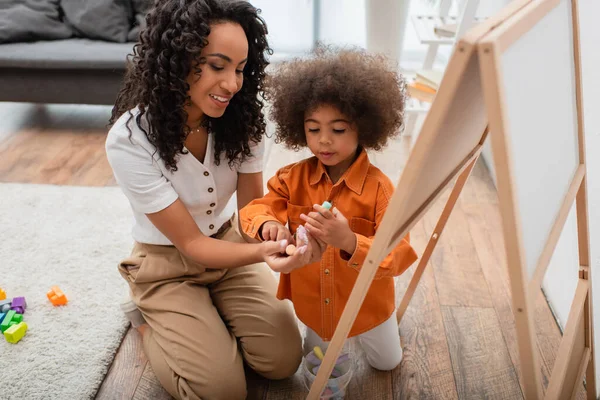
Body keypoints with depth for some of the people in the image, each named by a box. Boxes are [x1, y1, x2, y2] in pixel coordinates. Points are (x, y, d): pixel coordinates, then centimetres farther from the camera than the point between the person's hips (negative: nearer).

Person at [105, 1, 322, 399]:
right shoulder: (130, 139, -29)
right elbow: (190, 244, -25)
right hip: (169, 264, -3)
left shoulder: (241, 118, -17)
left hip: (230, 245, 4)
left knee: (284, 361, -5)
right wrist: (262, 253, -43)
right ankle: (148, 317, 15)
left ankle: (209, 310, 20)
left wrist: (282, 236, -33)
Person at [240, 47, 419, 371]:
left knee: (387, 362, 26)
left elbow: (398, 254, -33)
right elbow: (256, 209, -18)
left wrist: (350, 242, -52)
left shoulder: (377, 187, -28)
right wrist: (268, 225, -42)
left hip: (367, 302, -2)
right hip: (312, 301, 3)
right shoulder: (294, 178, -17)